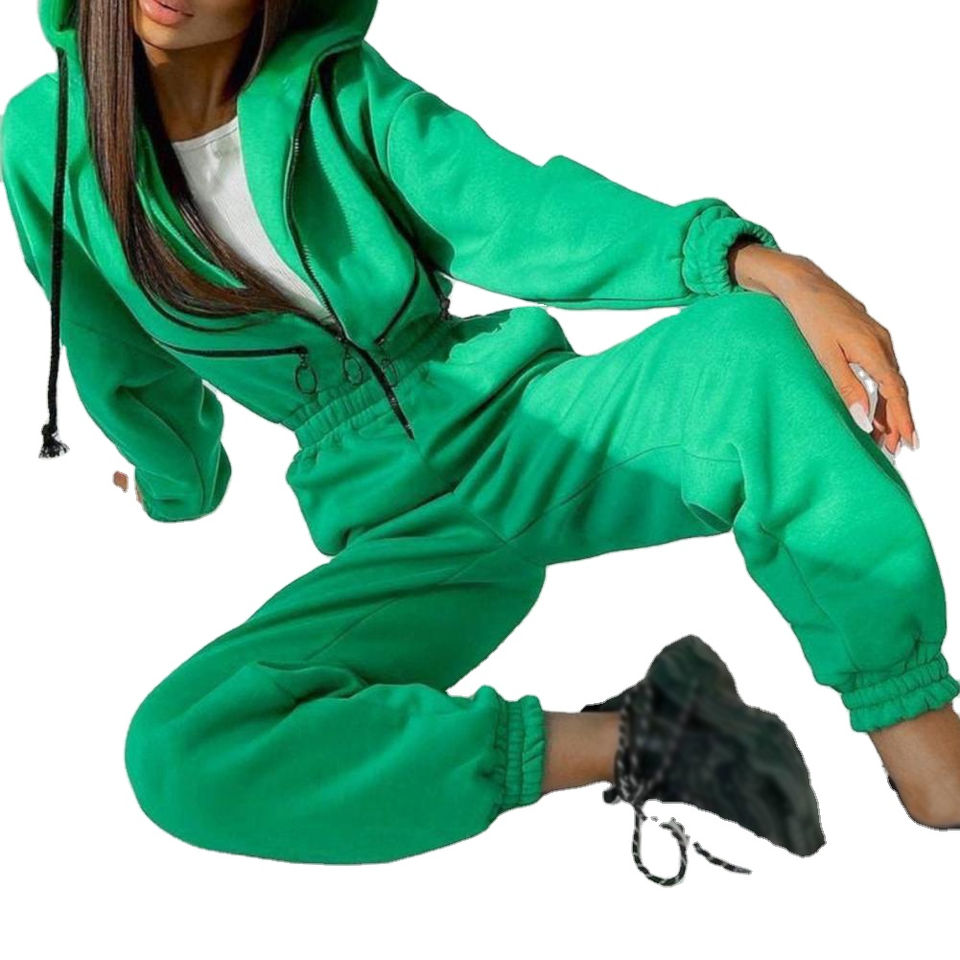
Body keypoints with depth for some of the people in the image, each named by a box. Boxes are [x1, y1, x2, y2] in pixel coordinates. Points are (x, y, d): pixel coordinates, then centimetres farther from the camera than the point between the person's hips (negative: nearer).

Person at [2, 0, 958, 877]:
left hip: (527, 425, 0)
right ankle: (630, 741, -22)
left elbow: (518, 209, -16)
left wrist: (769, 269, -30)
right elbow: (126, 372, 14)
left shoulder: (340, 88, -2)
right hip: (400, 526, 1)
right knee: (180, 756, -26)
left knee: (753, 343, -30)